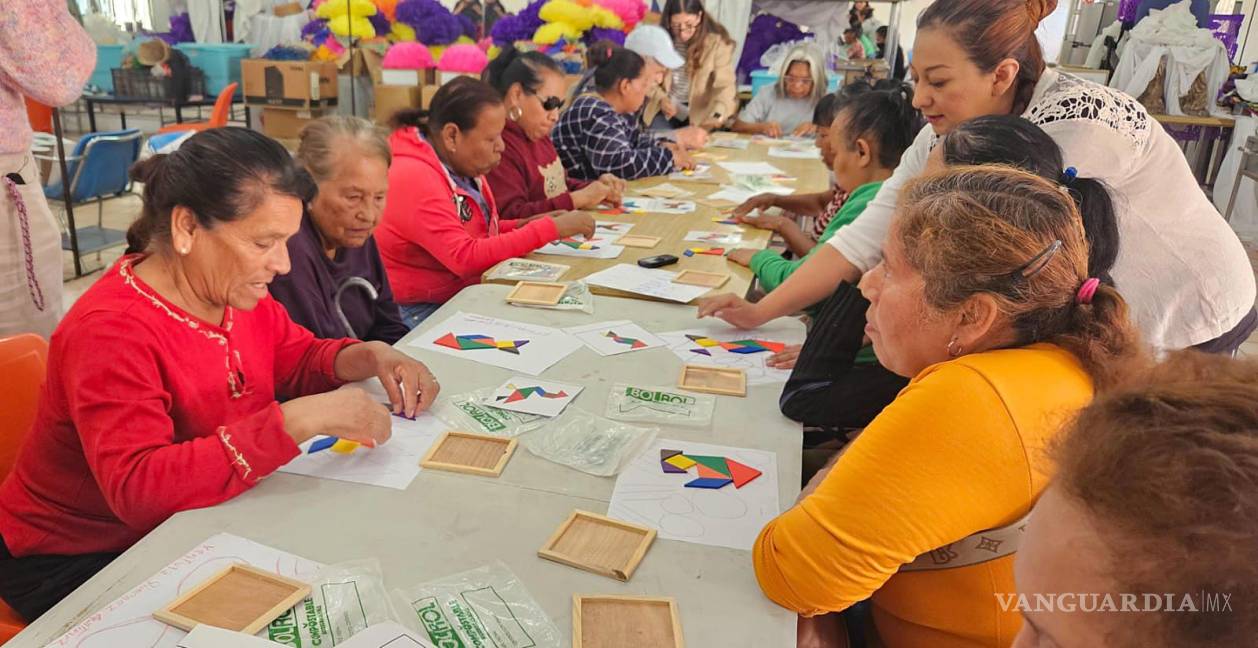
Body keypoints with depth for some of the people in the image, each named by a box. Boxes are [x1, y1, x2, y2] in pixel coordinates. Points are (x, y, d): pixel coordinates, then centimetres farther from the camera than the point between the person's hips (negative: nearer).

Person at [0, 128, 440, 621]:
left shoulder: (232, 291, -5)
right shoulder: (110, 332, -27)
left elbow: (299, 358, 10)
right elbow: (137, 486, -37)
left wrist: (368, 357, -12)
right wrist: (301, 419, -41)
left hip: (188, 526, 7)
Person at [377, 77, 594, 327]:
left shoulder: (463, 165, 7)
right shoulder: (414, 179, -21)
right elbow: (467, 258, -27)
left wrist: (523, 226, -3)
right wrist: (550, 228, -23)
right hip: (423, 312, -8)